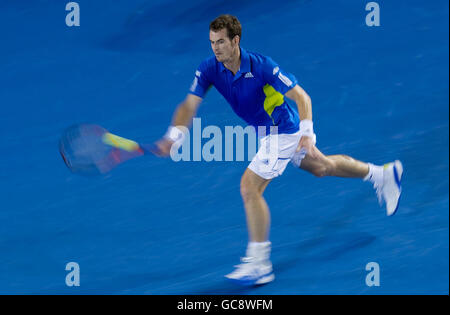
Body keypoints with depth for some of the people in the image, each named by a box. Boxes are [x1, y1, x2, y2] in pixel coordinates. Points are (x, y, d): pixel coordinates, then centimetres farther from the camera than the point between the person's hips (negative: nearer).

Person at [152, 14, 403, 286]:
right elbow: (189, 105, -19)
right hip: (266, 131, 8)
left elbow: (301, 96, -22)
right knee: (322, 167, 26)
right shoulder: (209, 69, -14)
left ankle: (259, 265, -7)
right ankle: (383, 174, 49)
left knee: (250, 188, -16)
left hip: (284, 130, -8)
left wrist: (307, 134, -33)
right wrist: (174, 136, -35)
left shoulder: (261, 66, -30)